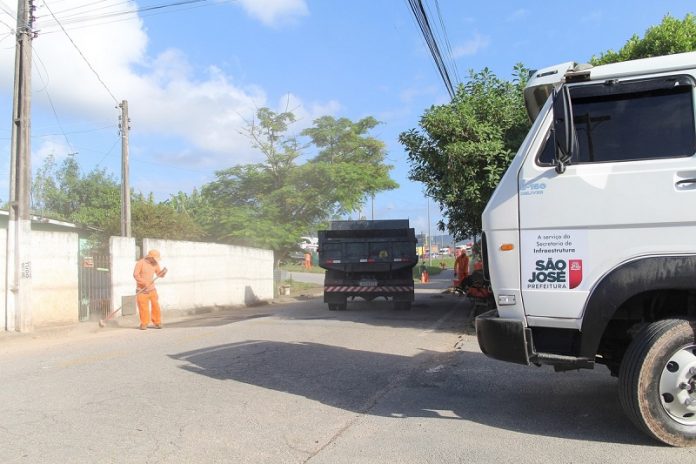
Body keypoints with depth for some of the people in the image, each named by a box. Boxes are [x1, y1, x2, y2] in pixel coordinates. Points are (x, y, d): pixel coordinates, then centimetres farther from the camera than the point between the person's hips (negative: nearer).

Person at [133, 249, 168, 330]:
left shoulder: (155, 263, 6)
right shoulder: (140, 263, -10)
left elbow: (159, 274, 11)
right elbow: (135, 274, -15)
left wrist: (163, 272, -12)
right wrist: (144, 282, -22)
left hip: (152, 288, 4)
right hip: (142, 289, -4)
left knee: (155, 305, 0)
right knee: (143, 307, -4)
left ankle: (157, 322, 8)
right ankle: (144, 323, 7)